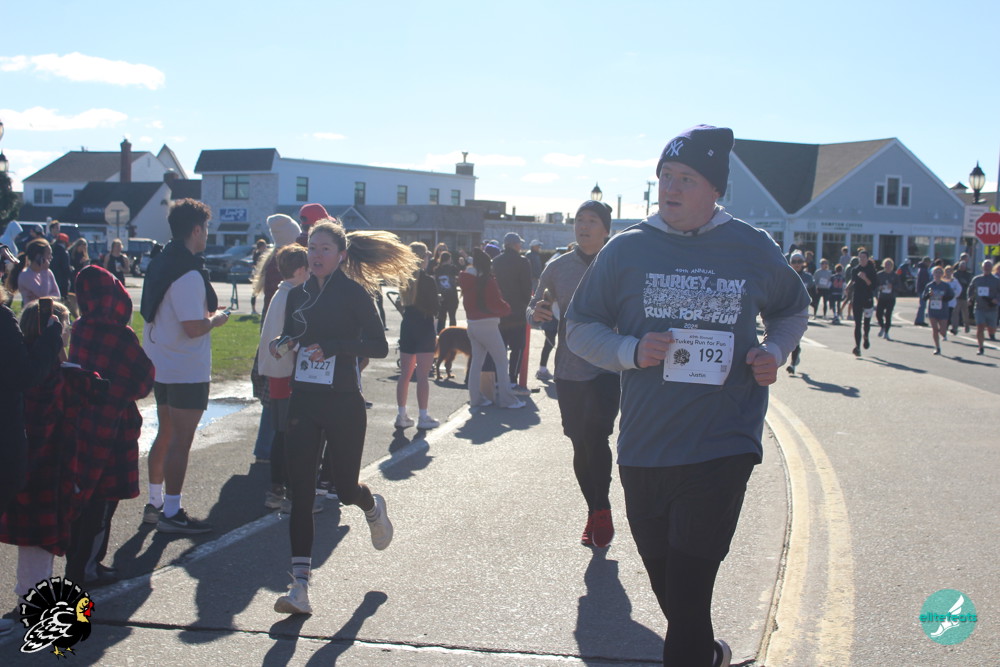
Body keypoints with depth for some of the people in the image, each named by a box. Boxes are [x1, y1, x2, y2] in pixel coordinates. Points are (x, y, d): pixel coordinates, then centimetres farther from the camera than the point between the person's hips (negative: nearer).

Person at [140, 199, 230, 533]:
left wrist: (207, 313, 14)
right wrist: (217, 318, -6)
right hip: (187, 371, -9)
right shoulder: (188, 274, -21)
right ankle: (171, 513, 5)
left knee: (165, 435, 19)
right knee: (180, 442, -1)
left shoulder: (160, 264, 9)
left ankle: (155, 503, 27)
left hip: (161, 366, 9)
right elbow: (194, 328, -25)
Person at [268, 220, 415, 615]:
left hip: (343, 404, -4)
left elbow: (379, 346, -11)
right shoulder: (298, 295, 10)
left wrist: (333, 346, -22)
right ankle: (299, 588, -4)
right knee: (300, 493, -4)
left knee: (346, 488, 6)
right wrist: (280, 346, -4)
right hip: (303, 402, 4)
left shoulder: (354, 293, -6)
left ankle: (373, 508, 45)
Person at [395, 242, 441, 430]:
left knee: (405, 374, 11)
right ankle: (423, 417, 0)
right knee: (423, 375, -3)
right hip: (425, 328, -6)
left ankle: (401, 415, 15)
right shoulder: (427, 280, -13)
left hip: (407, 327, 6)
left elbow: (402, 303, 9)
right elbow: (435, 308, -10)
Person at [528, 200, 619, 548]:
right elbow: (534, 307, 12)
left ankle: (602, 509, 0)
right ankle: (594, 512, 27)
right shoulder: (558, 267, 5)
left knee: (595, 436, -18)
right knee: (581, 445, 9)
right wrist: (537, 312, -11)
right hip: (569, 371, 3)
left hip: (608, 367, -3)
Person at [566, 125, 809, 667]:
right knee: (663, 576, 17)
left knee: (688, 589, -8)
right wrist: (630, 352, -13)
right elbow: (579, 327, 6)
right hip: (643, 449, 2)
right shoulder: (627, 249, 1)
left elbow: (792, 309, 20)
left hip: (722, 448, -2)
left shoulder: (752, 249, 2)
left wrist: (774, 351, -1)